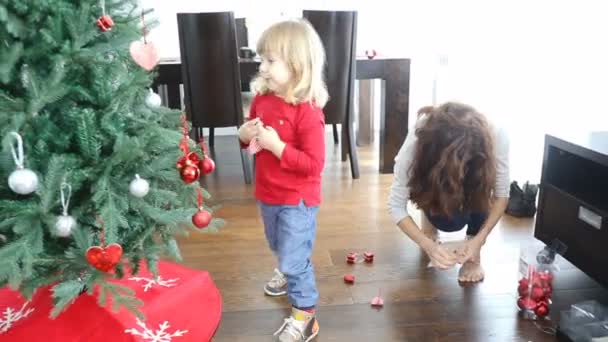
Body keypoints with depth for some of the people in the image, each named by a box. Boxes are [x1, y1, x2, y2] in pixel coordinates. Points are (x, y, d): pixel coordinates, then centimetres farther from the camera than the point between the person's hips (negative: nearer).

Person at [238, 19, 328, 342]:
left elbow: (314, 163, -26)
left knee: (295, 258, 1)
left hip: (297, 200, -7)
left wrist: (277, 146, -31)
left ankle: (304, 316, 19)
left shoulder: (307, 112, -26)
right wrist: (244, 134, -9)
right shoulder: (261, 98, -3)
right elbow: (250, 136, 14)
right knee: (280, 248, 29)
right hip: (267, 194, 8)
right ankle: (288, 272, 58)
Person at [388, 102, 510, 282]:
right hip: (432, 180, -1)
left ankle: (473, 255, -10)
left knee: (480, 190, -33)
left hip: (474, 176, 2)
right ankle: (429, 214, 8)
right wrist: (428, 245, -42)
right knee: (450, 220, -28)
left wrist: (479, 239, -35)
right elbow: (396, 206, -31)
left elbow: (501, 194, -24)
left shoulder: (495, 136, -38)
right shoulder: (416, 141, -40)